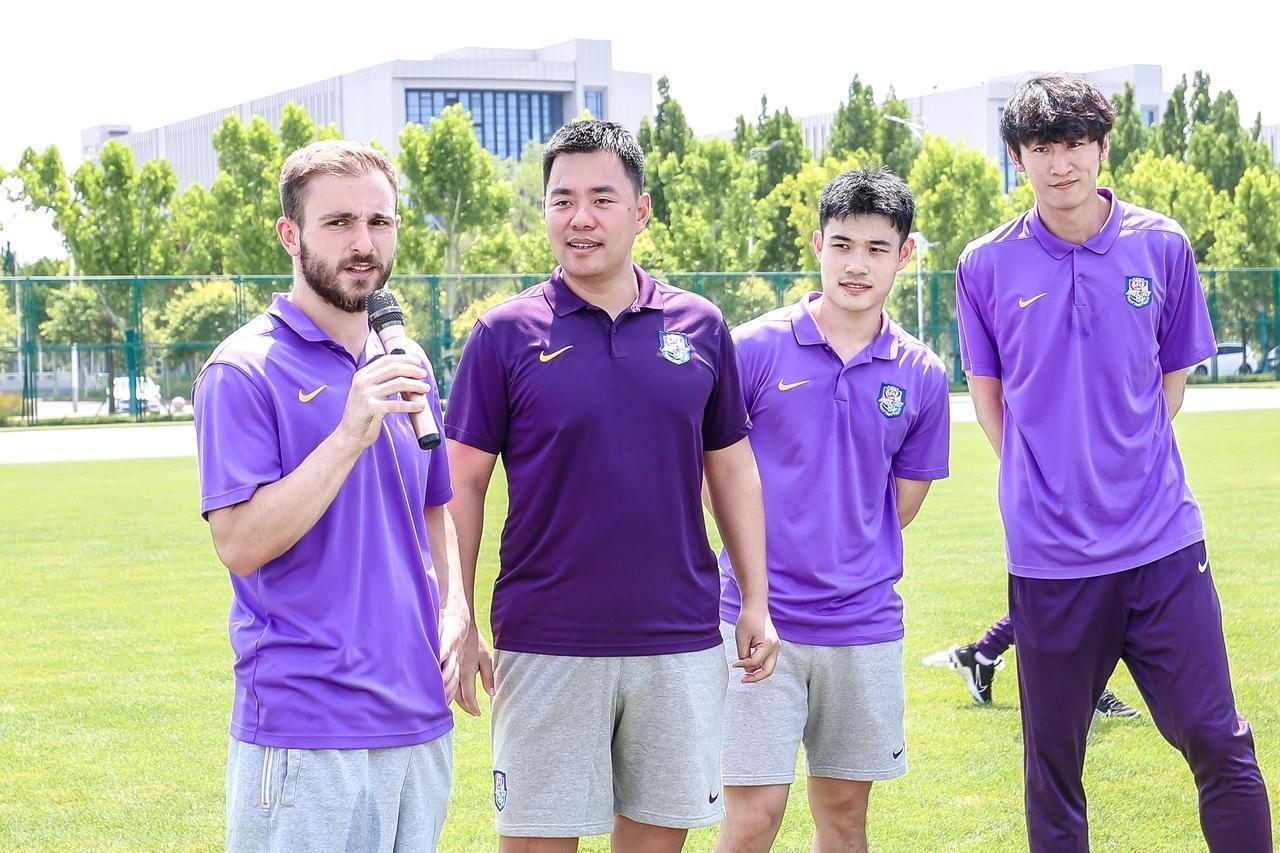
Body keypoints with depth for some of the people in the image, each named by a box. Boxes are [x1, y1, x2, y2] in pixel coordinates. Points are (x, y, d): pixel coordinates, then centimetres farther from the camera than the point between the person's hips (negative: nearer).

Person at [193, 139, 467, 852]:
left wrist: (455, 611, 6)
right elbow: (240, 544, -15)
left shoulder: (407, 368, 13)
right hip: (306, 730, -7)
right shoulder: (243, 371, -8)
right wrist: (350, 435, -21)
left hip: (421, 718, 7)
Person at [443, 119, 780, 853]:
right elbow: (464, 483, -1)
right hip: (546, 646, -2)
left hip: (681, 642, 2)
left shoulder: (699, 326, 5)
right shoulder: (506, 335, -2)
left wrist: (756, 603, 7)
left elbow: (732, 468, 12)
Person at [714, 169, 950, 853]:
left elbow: (901, 504, 13)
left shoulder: (921, 376, 4)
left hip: (866, 626, 3)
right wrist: (762, 544, -2)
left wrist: (845, 554, 7)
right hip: (758, 621, -3)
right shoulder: (754, 348, -5)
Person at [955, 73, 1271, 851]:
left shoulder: (1162, 247, 2)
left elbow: (1173, 378, 13)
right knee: (1053, 763, 7)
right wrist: (1044, 479, 7)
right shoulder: (987, 266, 1)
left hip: (1162, 543, 0)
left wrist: (1127, 466, 7)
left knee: (1218, 742, -1)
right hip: (1048, 550, 0)